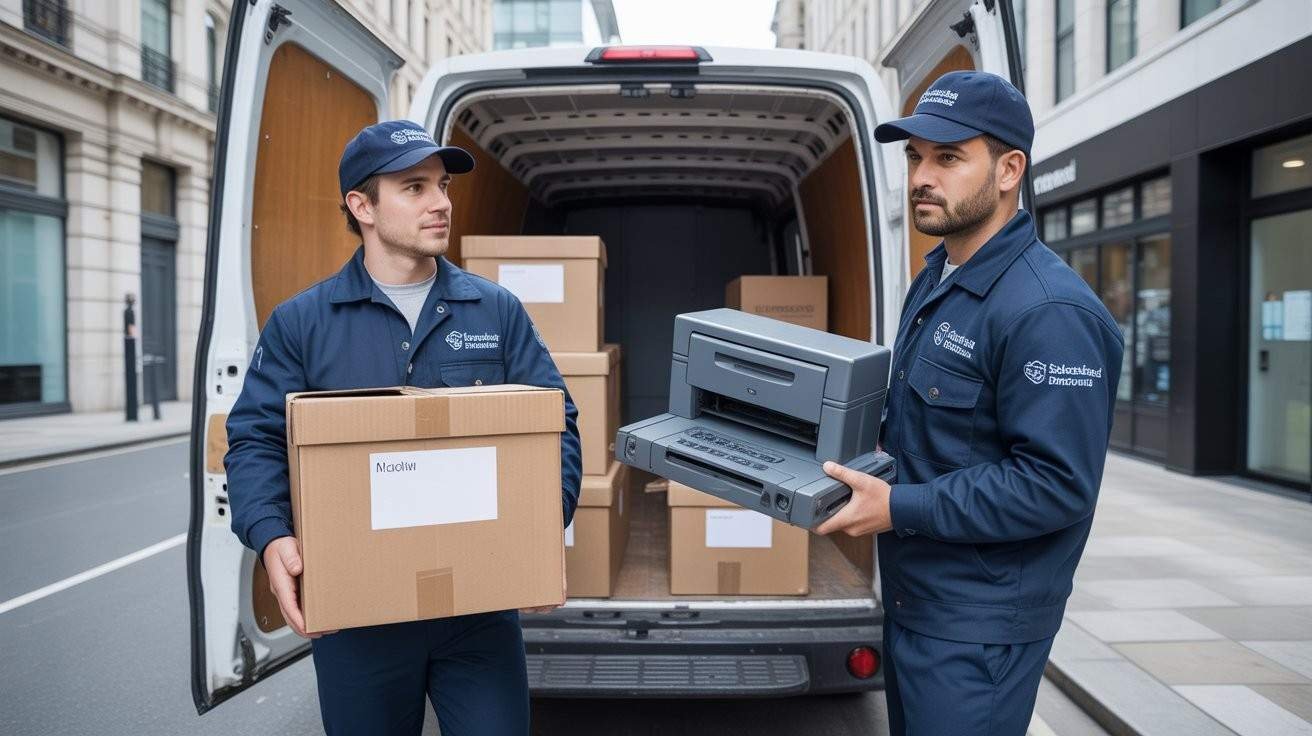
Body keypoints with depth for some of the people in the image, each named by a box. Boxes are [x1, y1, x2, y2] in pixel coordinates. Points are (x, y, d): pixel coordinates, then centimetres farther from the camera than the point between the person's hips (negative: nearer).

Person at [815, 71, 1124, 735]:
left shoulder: (1047, 310, -22)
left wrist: (900, 508, -25)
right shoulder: (936, 278, 9)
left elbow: (1057, 482, -25)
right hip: (911, 597, 9)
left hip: (979, 624, -9)